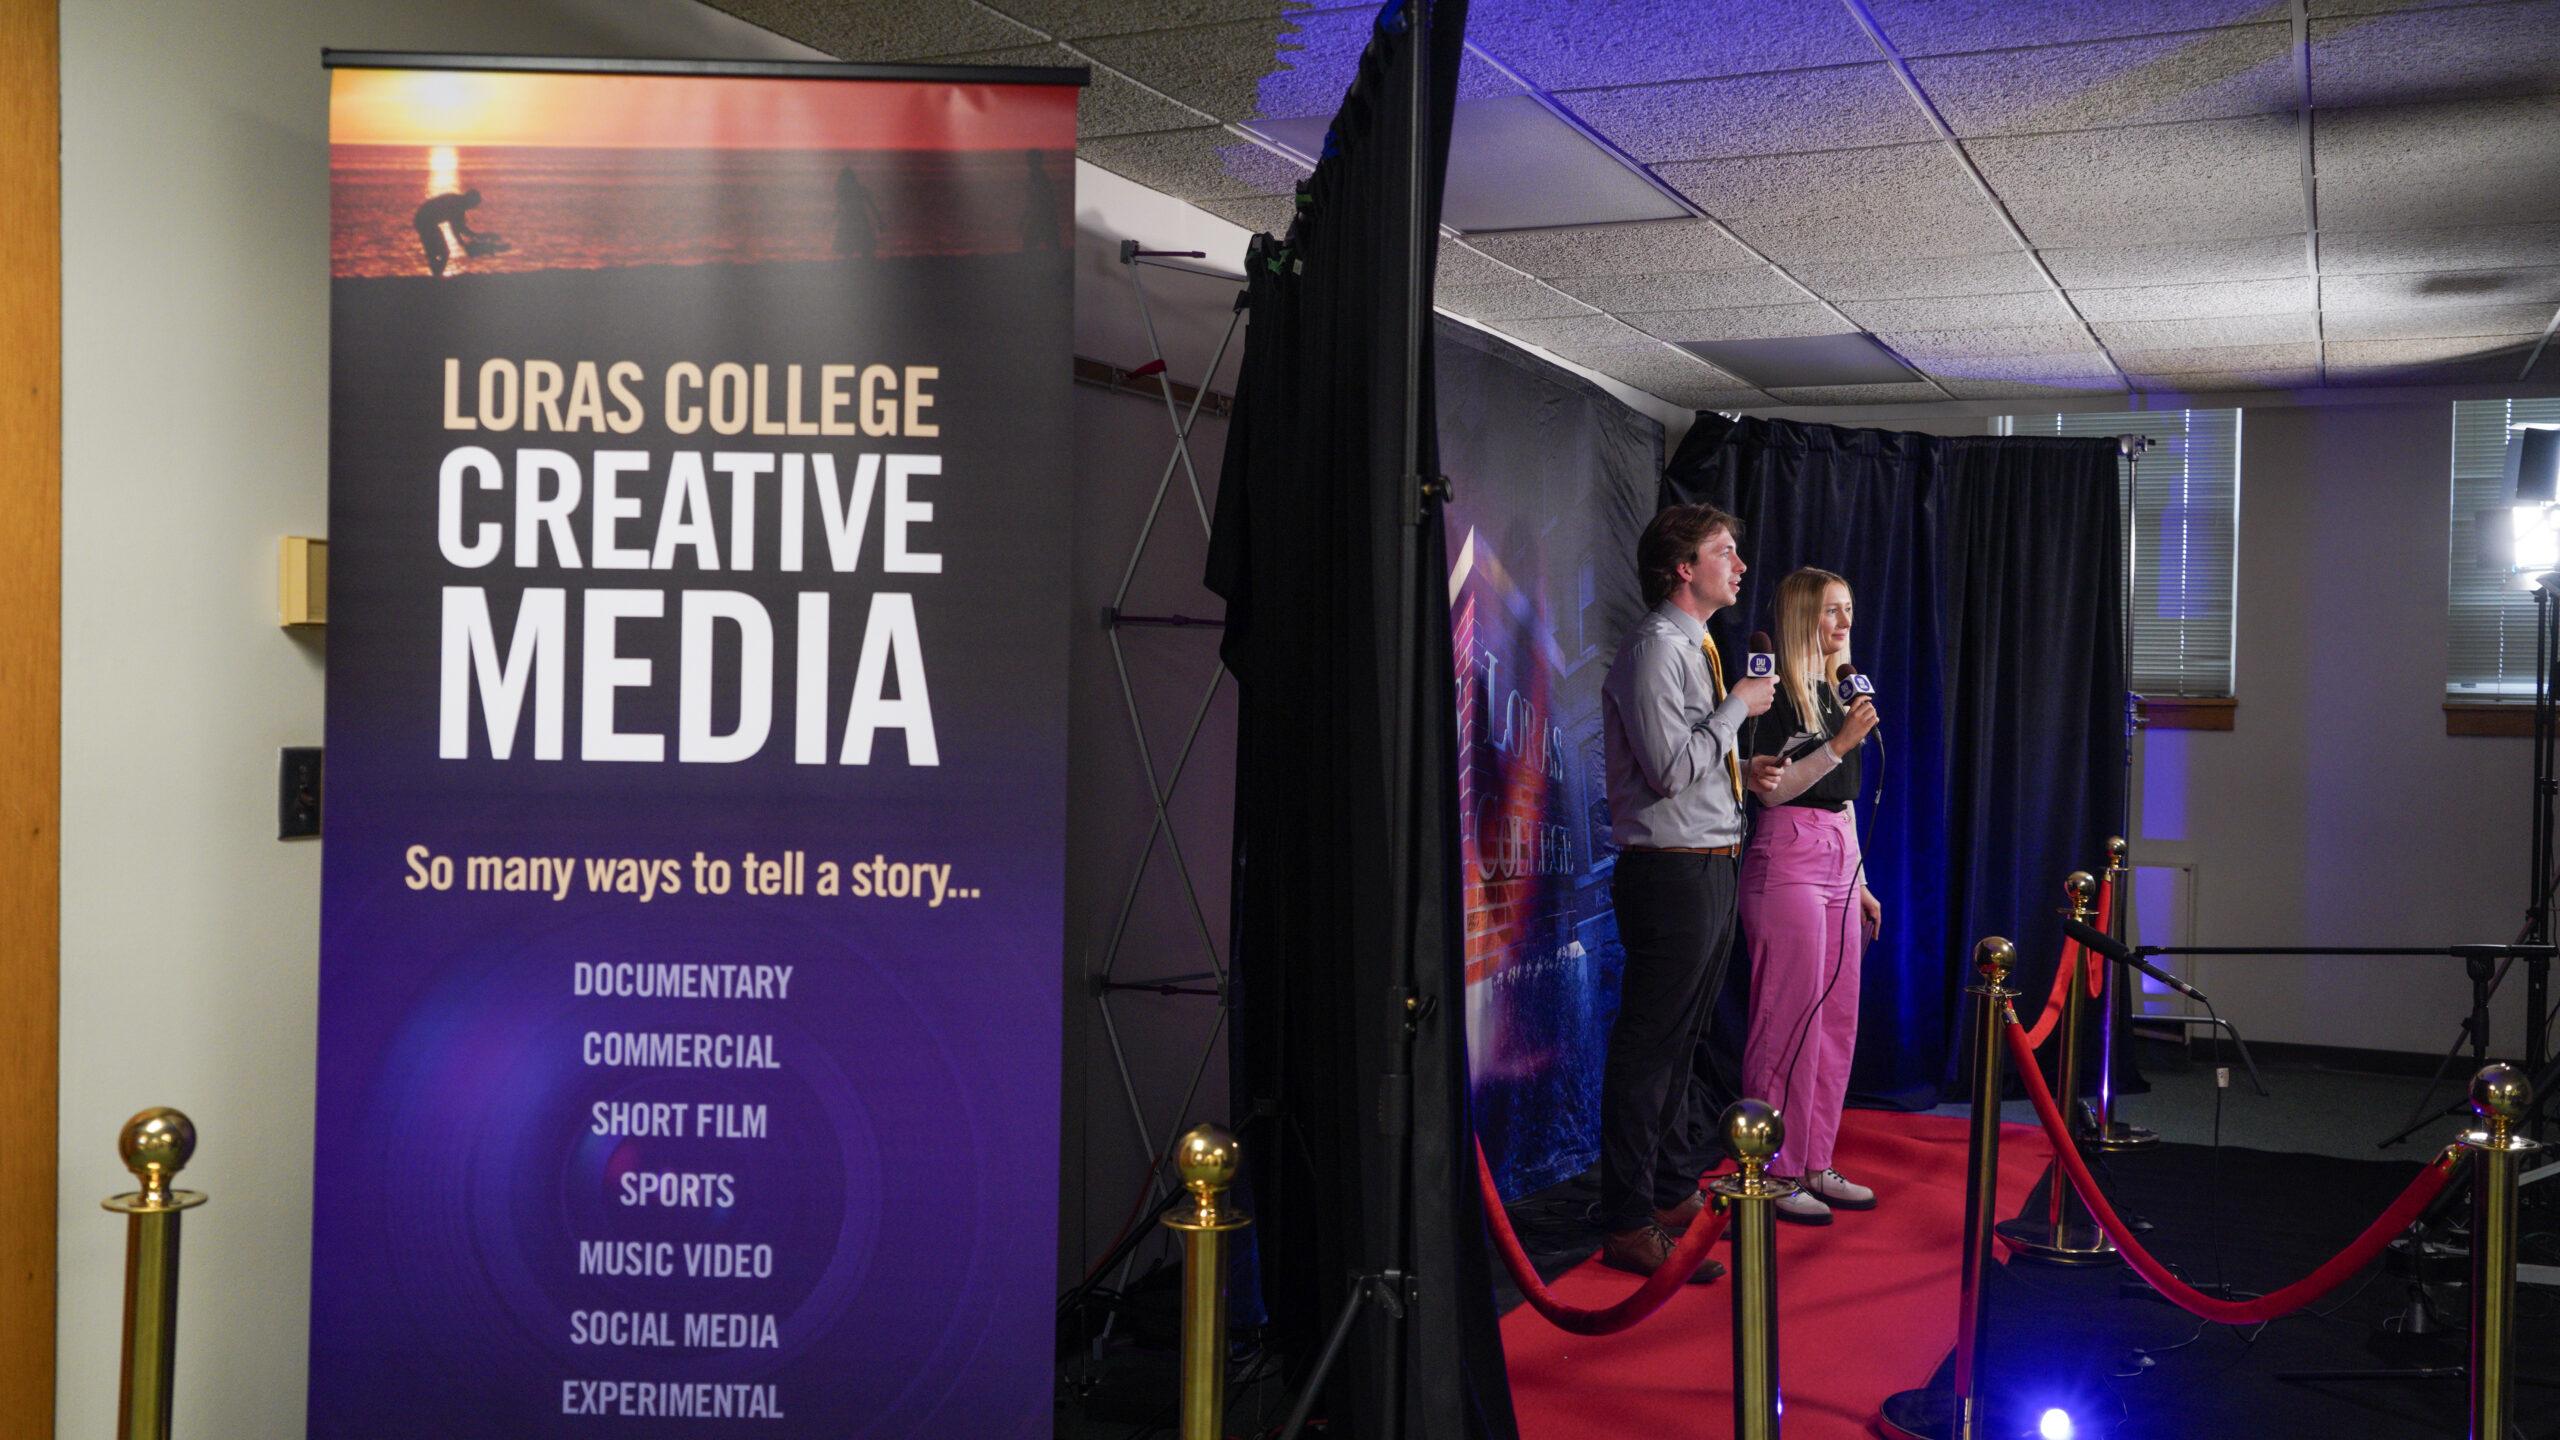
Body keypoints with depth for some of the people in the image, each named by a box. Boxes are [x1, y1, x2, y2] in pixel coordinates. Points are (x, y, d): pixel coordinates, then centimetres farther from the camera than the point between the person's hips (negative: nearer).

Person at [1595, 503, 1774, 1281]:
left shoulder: (1697, 647, 17)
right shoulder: (1654, 649, -14)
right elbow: (1669, 766, -21)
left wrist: (1744, 766, 10)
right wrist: (1738, 708, -11)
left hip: (1711, 867, 10)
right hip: (1671, 873, -10)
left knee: (1684, 1041, 18)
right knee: (1648, 1048, -5)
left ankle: (1676, 1192, 30)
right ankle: (1630, 1226, 1)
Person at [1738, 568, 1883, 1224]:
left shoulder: (1836, 694, 18)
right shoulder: (1781, 694, -8)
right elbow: (1771, 790, -15)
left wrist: (1860, 881, 21)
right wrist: (1840, 744, -20)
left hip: (1838, 862, 9)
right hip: (1788, 860, -9)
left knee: (1836, 1021, 9)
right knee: (1790, 1021, -6)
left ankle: (1814, 1164, 17)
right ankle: (1774, 1174, 1)